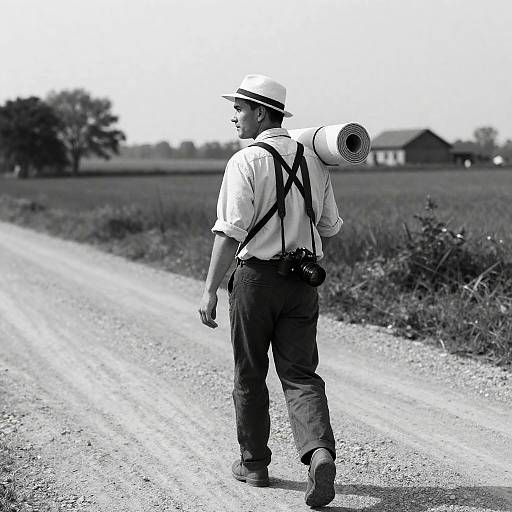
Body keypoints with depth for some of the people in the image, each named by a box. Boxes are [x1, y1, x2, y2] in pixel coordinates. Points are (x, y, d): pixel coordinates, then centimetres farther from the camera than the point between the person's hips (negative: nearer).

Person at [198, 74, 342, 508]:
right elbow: (329, 227, 14)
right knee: (300, 375, 5)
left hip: (256, 276, -4)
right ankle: (320, 453, -17)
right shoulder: (313, 161, 8)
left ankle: (254, 463, 22)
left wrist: (210, 289, -17)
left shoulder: (246, 162, -11)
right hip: (303, 283, 5)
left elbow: (231, 232, -18)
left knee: (250, 375, 11)